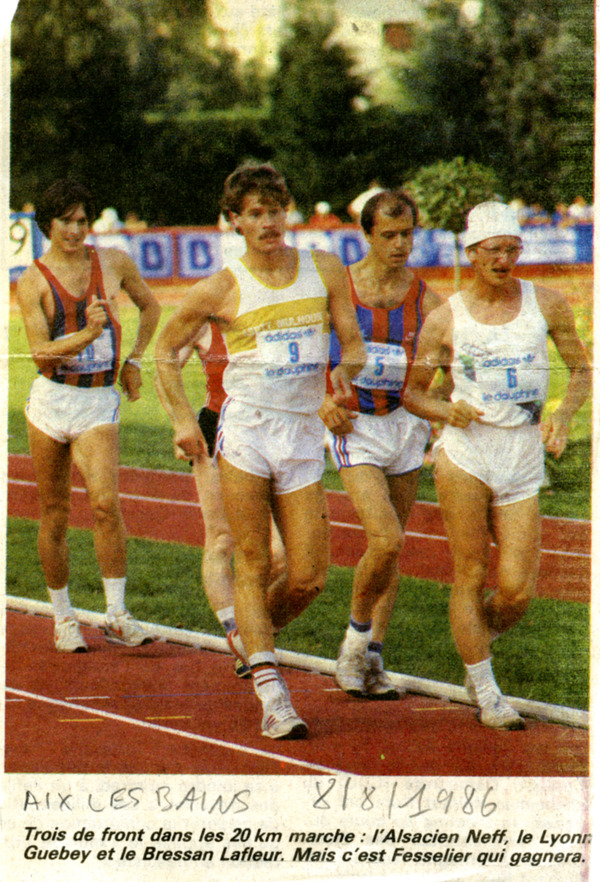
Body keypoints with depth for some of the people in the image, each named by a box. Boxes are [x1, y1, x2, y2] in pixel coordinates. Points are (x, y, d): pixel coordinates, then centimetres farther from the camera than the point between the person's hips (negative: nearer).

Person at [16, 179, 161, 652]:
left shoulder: (114, 262, 4)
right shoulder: (33, 281, -3)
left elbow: (150, 306, 23)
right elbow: (42, 352, -12)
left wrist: (135, 360, 15)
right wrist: (87, 334, -27)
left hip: (100, 403, 0)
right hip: (51, 401, 0)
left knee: (106, 502, -19)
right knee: (54, 516, 6)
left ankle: (117, 616, -16)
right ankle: (63, 617, 20)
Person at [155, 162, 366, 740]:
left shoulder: (324, 270, 7)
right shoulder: (221, 289, -1)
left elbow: (354, 345, 11)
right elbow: (166, 351, 10)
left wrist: (345, 369, -12)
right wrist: (183, 420, 0)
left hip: (304, 433, 3)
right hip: (247, 431, -3)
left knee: (309, 577, -1)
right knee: (253, 567, -8)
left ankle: (250, 638, 27)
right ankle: (272, 694, -10)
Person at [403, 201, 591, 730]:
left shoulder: (547, 304, 4)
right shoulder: (445, 319, 1)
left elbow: (582, 371, 12)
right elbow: (412, 392, 9)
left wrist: (563, 417, -6)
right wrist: (447, 411, -11)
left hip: (524, 458, 1)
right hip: (466, 453, -1)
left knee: (517, 593, -6)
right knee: (471, 576, -5)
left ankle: (478, 642, 27)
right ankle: (486, 694, 8)